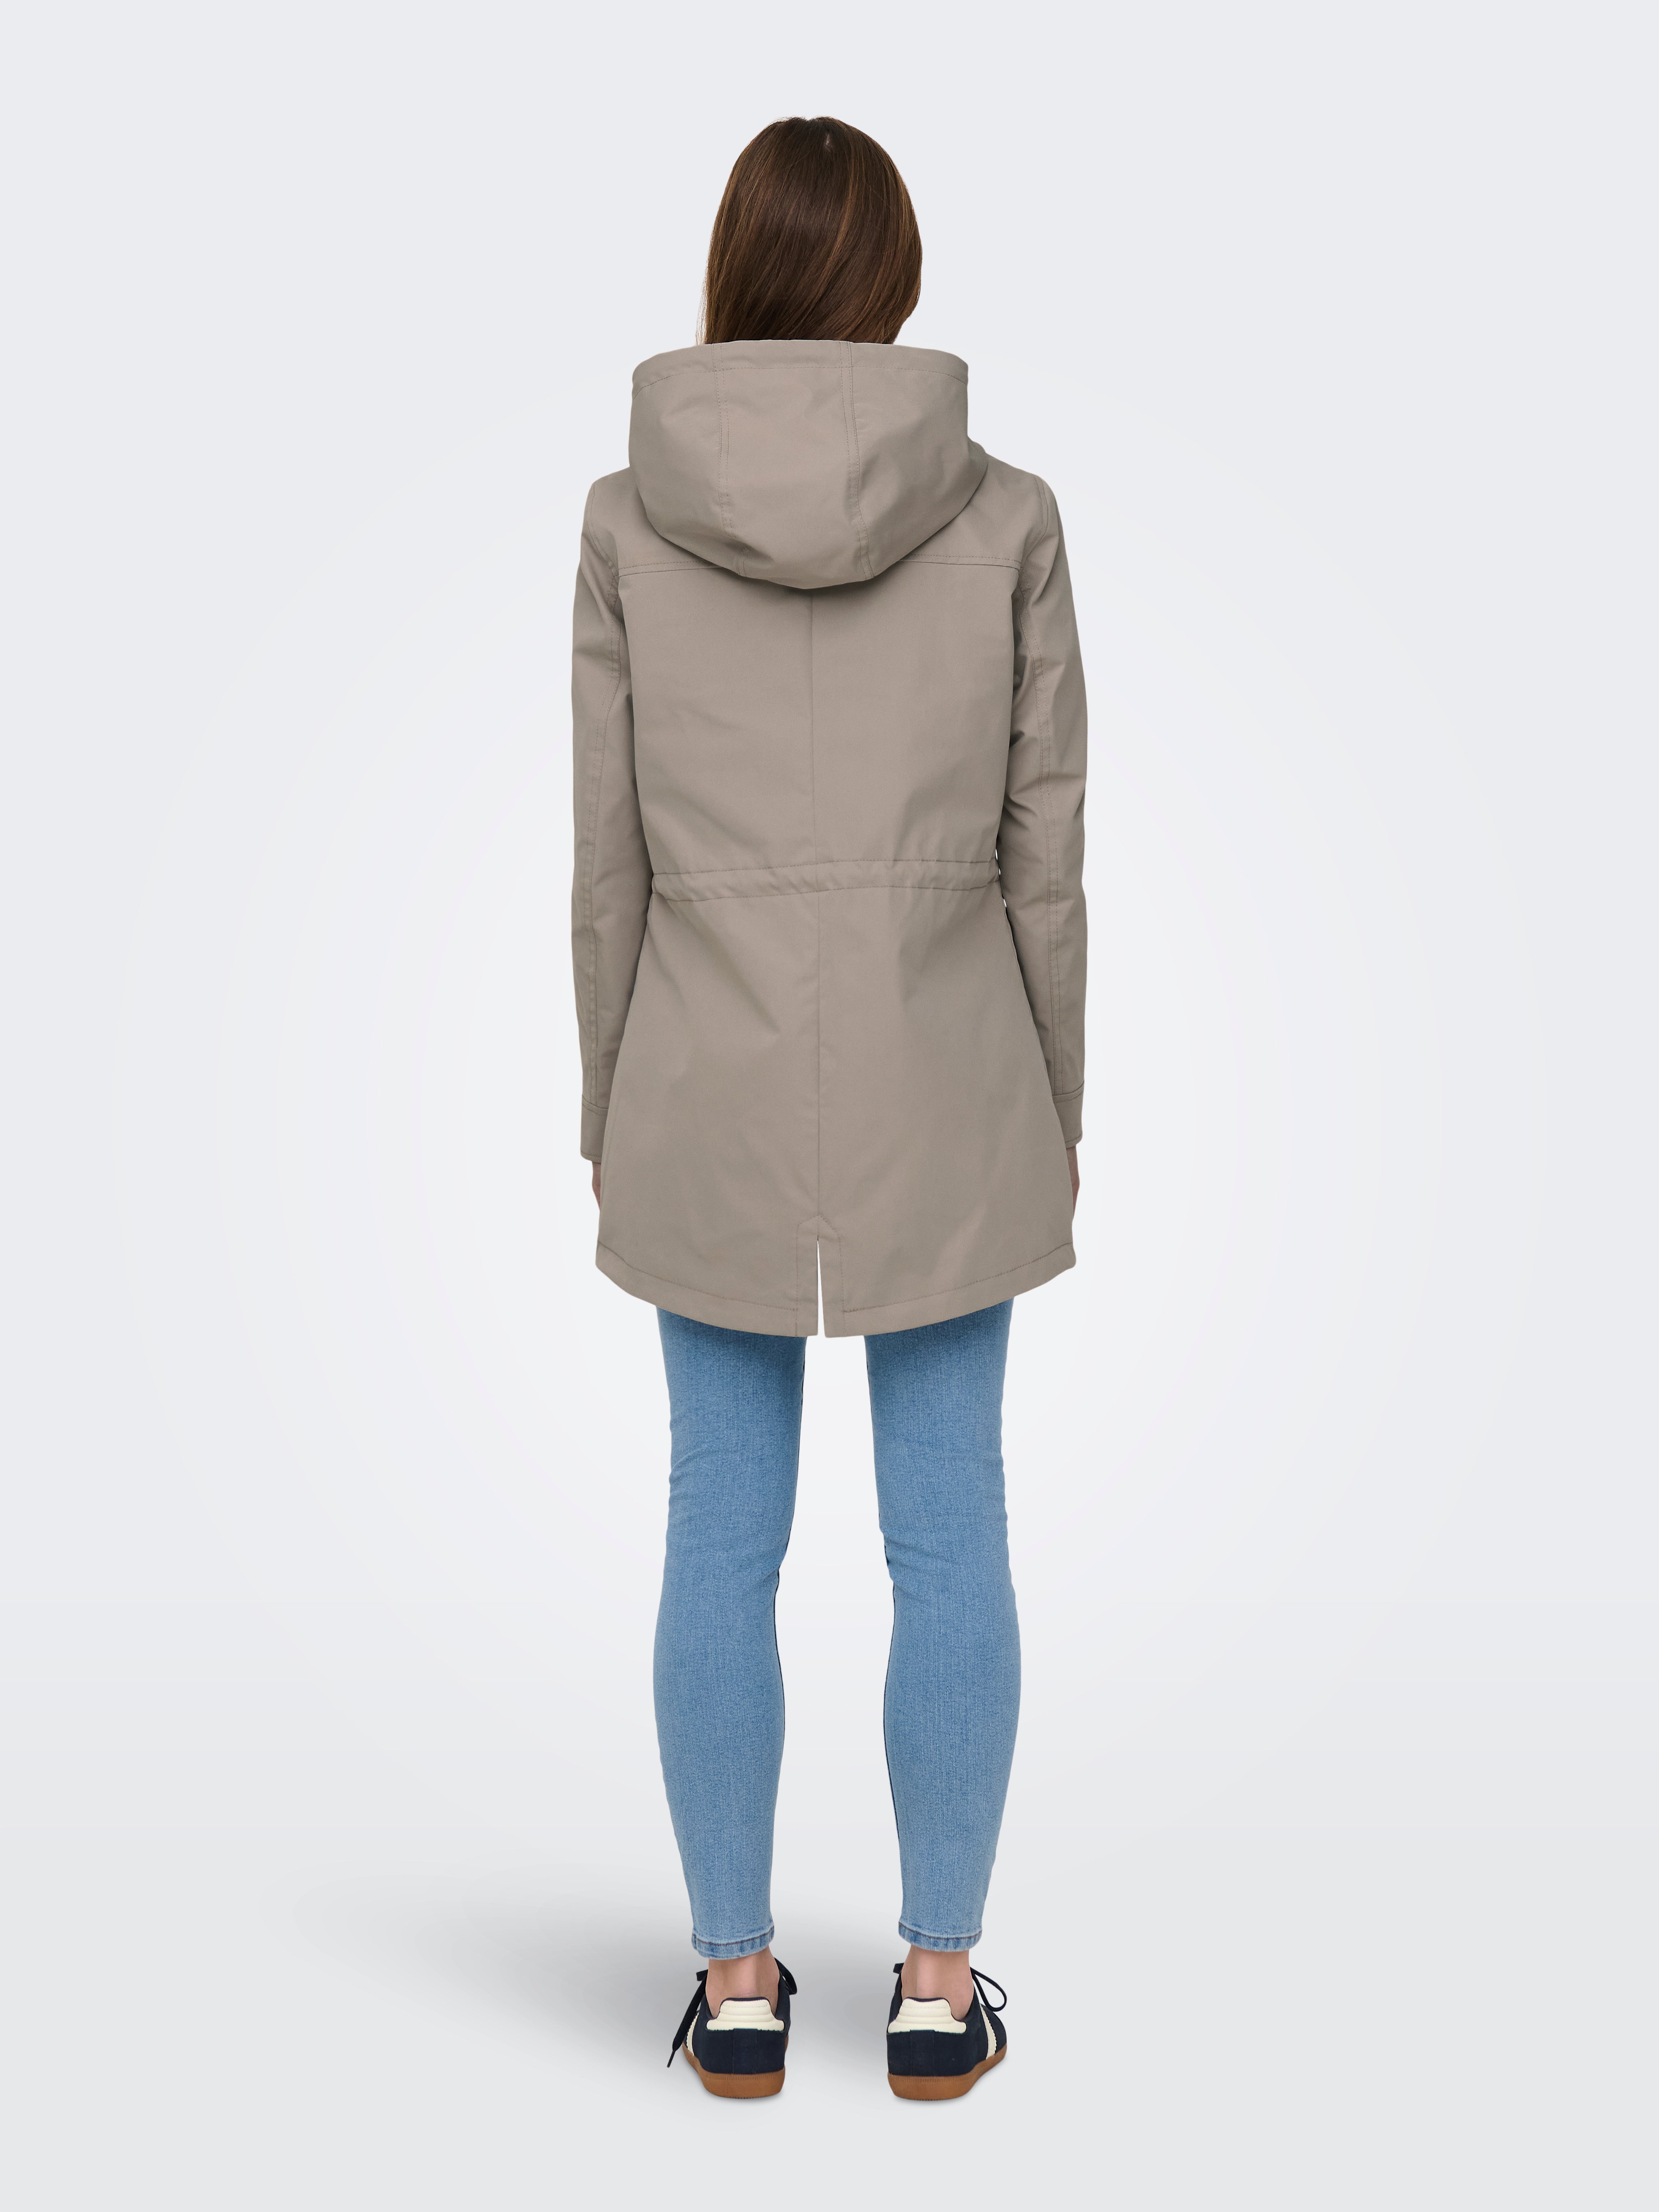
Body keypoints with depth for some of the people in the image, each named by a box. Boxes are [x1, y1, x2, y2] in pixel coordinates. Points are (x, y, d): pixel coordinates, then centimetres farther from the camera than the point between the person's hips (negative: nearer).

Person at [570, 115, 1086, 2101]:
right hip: (944, 1096, 0)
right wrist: (1056, 1116, 8)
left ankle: (737, 1983, 20)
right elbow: (1043, 856, -2)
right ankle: (938, 1984, 19)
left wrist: (614, 1124, 8)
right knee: (948, 1537, 9)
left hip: (716, 1100, 1)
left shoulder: (632, 522, -4)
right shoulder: (1005, 518, -5)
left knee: (723, 1539, 10)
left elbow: (610, 862, -2)